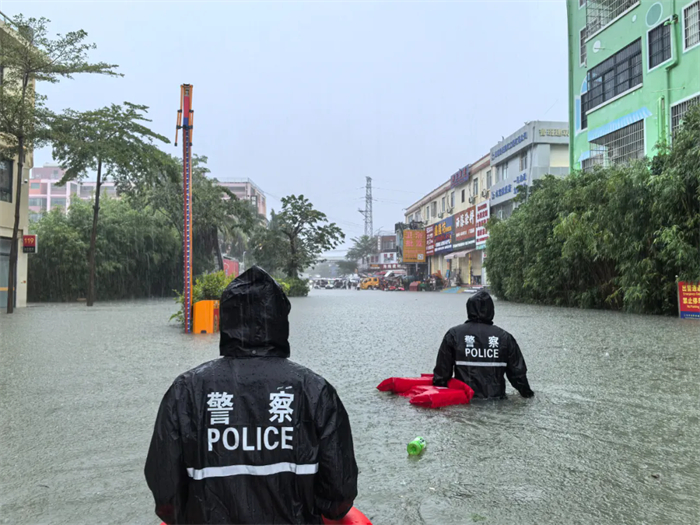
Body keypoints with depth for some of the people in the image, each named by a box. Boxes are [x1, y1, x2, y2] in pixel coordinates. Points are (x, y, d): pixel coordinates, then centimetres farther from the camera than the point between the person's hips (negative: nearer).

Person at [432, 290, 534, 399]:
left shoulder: (454, 334, 0)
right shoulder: (504, 337, 3)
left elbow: (442, 369, 1)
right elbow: (517, 370, 11)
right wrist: (526, 392, 26)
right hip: (496, 397, 1)